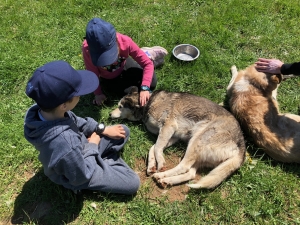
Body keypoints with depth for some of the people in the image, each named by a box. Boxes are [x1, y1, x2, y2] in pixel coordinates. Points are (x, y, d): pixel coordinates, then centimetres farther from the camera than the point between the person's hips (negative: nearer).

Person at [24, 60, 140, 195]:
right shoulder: (66, 144, -46)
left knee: (123, 131, 11)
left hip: (81, 148, 7)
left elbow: (74, 122, -1)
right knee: (133, 183, -1)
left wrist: (103, 129, -4)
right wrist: (92, 146, -15)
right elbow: (81, 176, -27)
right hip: (77, 174, -6)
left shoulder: (40, 110, -23)